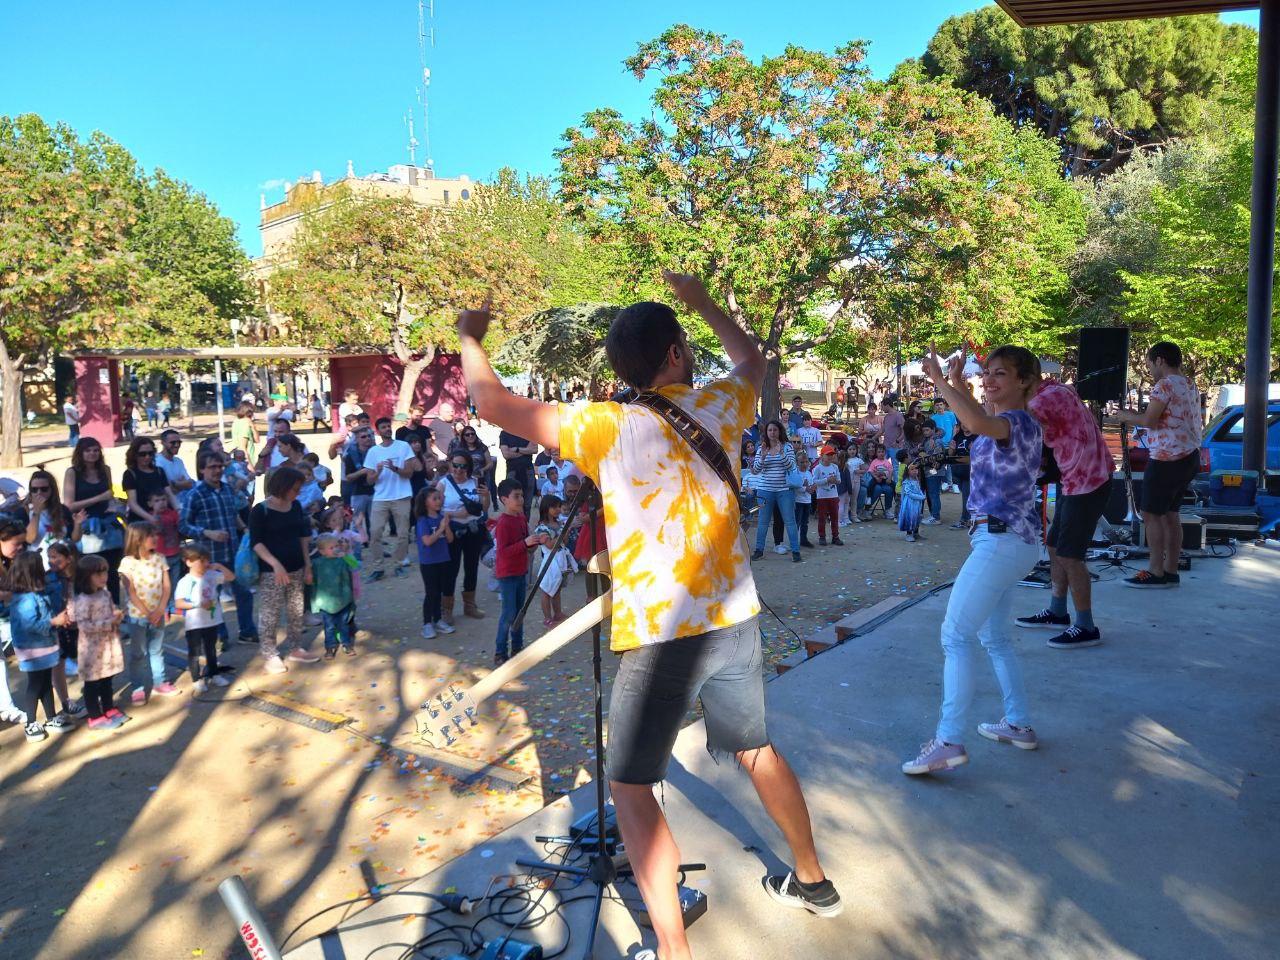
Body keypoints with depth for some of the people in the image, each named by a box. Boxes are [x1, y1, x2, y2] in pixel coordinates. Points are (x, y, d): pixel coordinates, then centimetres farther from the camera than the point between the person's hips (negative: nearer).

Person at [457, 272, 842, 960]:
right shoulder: (714, 410, 1)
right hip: (734, 621, 6)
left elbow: (493, 403, -9)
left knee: (630, 789, 8)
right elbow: (752, 360, 24)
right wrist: (702, 301, 35)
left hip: (660, 635, -5)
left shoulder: (609, 427, -11)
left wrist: (471, 340, 9)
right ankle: (811, 880, 43)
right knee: (755, 749, 25)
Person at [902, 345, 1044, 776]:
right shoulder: (1004, 422, 14)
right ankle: (1019, 724, 30)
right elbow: (980, 422, 38)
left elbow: (977, 422, -39)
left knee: (956, 634, -13)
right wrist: (958, 384, 26)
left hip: (1001, 541, -11)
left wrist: (941, 382, -28)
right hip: (1013, 541, 11)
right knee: (993, 635, 20)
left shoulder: (1020, 422, -15)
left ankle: (949, 740, -15)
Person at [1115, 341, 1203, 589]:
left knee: (1151, 514, -3)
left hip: (1168, 460, -9)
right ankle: (1171, 571, 17)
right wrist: (1138, 414, 17)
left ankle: (1156, 574, -1)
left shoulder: (1165, 385, -14)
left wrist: (1127, 416, -2)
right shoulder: (1190, 386, 16)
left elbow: (1150, 421, -19)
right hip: (1190, 457, 10)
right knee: (1171, 514, 14)